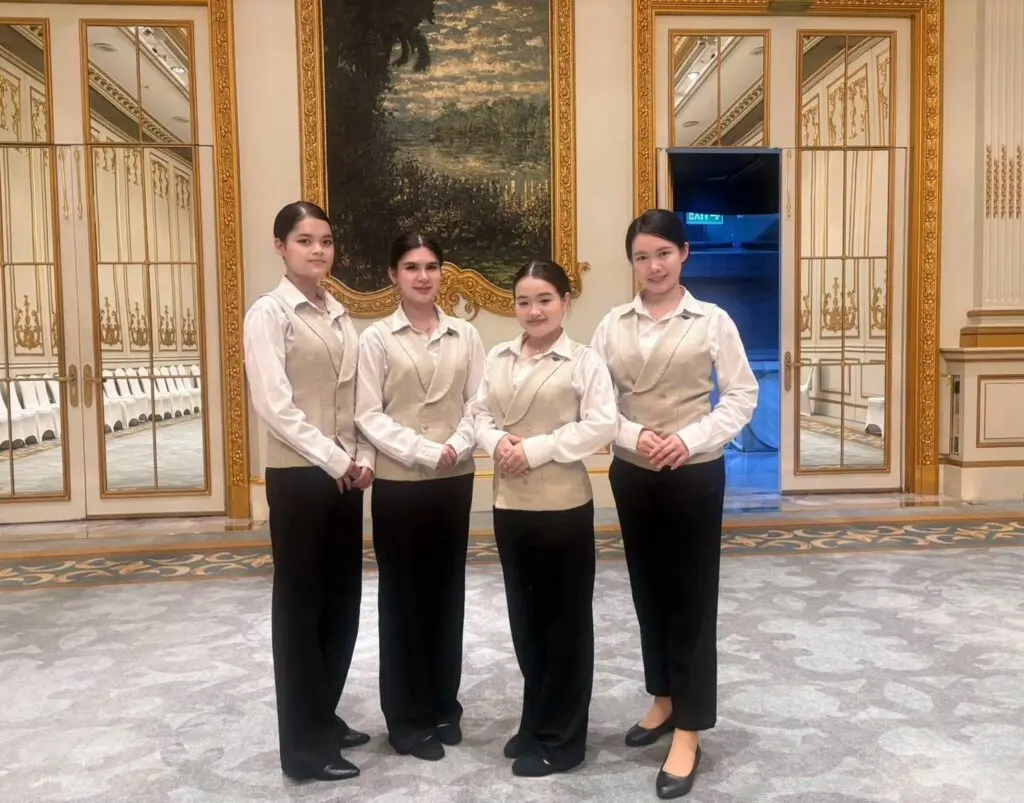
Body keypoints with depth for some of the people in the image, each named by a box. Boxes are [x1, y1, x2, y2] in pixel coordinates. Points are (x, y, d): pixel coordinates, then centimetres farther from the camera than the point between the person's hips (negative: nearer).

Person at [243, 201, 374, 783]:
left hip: (346, 474, 7)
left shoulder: (339, 315, 12)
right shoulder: (269, 313, -7)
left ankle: (325, 717, 31)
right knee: (300, 603, 3)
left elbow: (356, 399, 11)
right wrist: (332, 459, -15)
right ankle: (304, 743, 17)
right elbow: (273, 404, -15)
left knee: (343, 602, 13)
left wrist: (362, 458, -2)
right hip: (298, 475, -7)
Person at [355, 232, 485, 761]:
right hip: (398, 482, -2)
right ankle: (406, 717, 21)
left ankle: (444, 704, 29)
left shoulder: (464, 335, 4)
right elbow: (369, 416, -8)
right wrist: (424, 452, -17)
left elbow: (478, 403, 1)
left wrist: (458, 445, -16)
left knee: (447, 591, 12)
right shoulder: (376, 338, -3)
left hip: (455, 480, 3)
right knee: (402, 595, 6)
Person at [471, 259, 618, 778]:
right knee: (525, 617, 16)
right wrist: (497, 441, -12)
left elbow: (601, 427, -15)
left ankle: (561, 737, 21)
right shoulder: (497, 358, 8)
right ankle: (535, 722, 34)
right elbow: (480, 413, 10)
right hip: (509, 504, 6)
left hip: (563, 505, -5)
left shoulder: (585, 361, -7)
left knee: (564, 620, 6)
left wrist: (535, 450, -19)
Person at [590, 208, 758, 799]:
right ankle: (665, 699, 35)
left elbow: (743, 395, -5)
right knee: (649, 590, 15)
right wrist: (635, 436, -16)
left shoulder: (713, 321, -4)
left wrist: (691, 439, -16)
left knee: (692, 596, 4)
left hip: (695, 474, -3)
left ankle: (689, 731, 16)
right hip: (632, 474, 3)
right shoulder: (613, 325, 2)